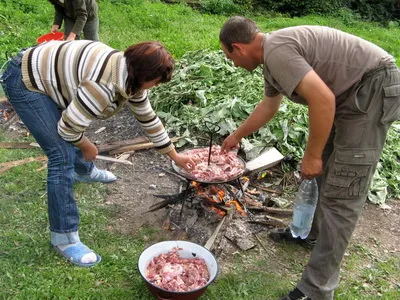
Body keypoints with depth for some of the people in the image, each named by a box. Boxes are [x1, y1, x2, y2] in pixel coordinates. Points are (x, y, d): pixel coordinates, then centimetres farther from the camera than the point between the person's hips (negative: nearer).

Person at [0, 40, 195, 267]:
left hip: (46, 71, 10)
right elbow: (68, 128, -28)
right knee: (63, 156, -16)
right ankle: (64, 238, -6)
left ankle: (84, 171, 59)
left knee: (78, 129, 27)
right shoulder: (104, 85, -33)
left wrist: (175, 156, 12)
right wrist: (87, 147, -6)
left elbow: (148, 118, 7)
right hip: (26, 82, -10)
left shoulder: (131, 75, -3)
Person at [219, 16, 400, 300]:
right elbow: (269, 105, 30)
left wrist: (312, 155, -17)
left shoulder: (276, 51, -19)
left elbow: (323, 99, -29)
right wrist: (237, 136, 41)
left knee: (340, 194, -10)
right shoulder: (271, 53, 13)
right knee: (323, 172, 21)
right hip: (350, 93, 10)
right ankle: (314, 232, 42)